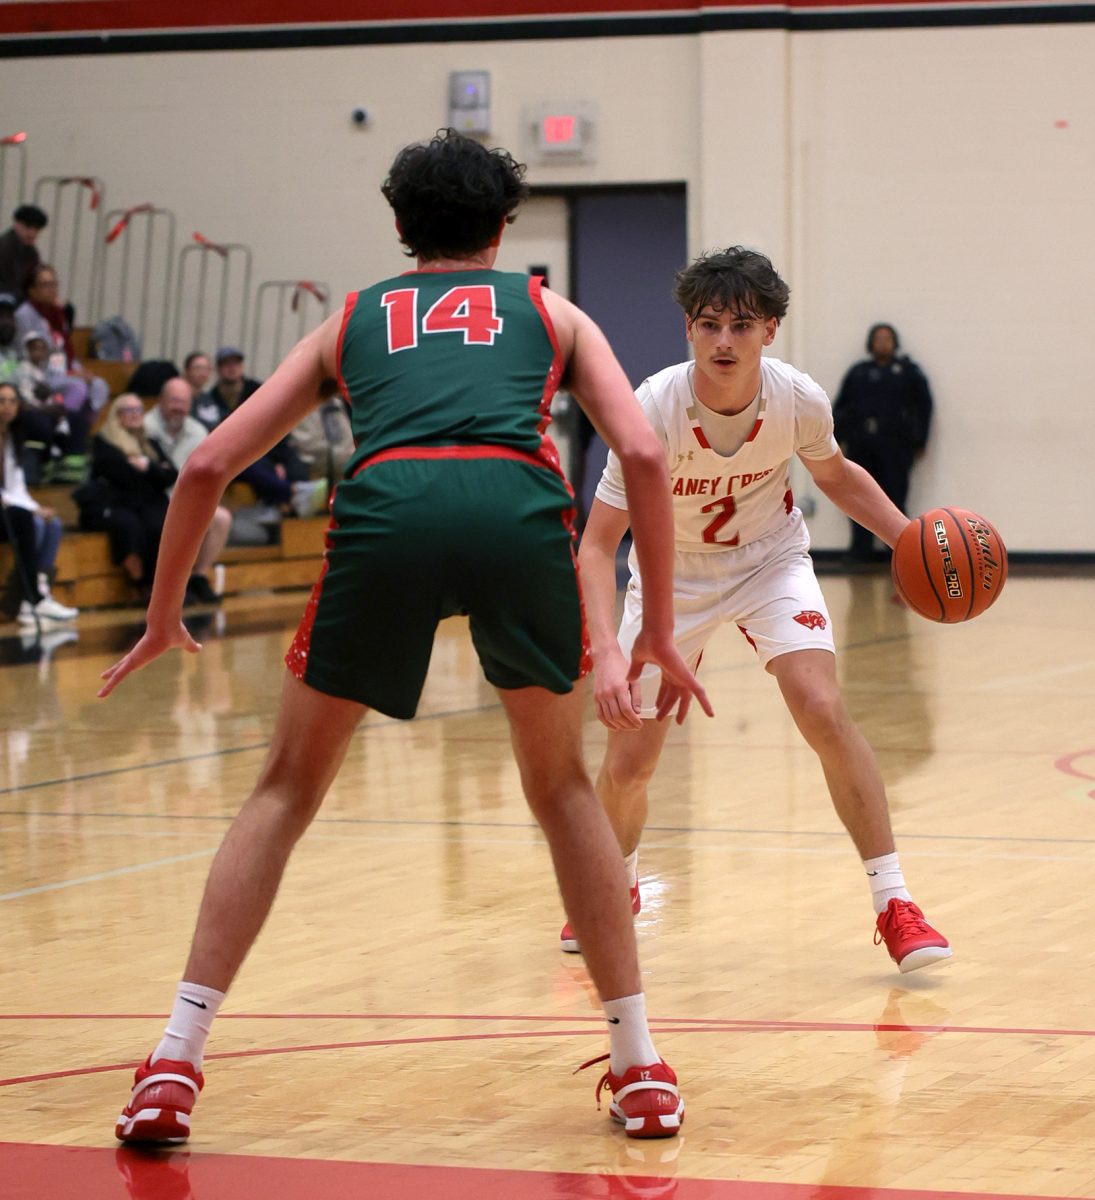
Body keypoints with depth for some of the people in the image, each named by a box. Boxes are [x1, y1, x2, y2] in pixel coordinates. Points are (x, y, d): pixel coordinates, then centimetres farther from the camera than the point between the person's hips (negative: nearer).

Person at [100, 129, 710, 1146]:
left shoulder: (350, 321, 33)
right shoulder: (549, 312, 31)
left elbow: (207, 467, 26)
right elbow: (642, 455, 16)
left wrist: (163, 617, 37)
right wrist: (659, 627, 21)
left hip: (386, 508, 0)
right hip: (518, 506, 0)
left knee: (286, 790, 17)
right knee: (561, 787, 23)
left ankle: (172, 1067, 7)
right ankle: (641, 1070, 21)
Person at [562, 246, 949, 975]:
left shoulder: (800, 401, -21)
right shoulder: (652, 412, -30)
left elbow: (836, 476, 3)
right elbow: (598, 544, -27)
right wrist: (607, 653, -41)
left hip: (770, 560, 1)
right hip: (672, 574, 0)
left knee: (823, 710, -22)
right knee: (628, 764, 0)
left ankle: (893, 902, -13)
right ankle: (619, 887, 34)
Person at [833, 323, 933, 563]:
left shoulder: (908, 371, 10)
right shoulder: (858, 372, 17)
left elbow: (924, 406, 8)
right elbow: (840, 406, 16)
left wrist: (919, 442, 2)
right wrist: (839, 438, 6)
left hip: (895, 445, -3)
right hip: (859, 445, 3)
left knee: (894, 496, -4)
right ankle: (861, 548, 5)